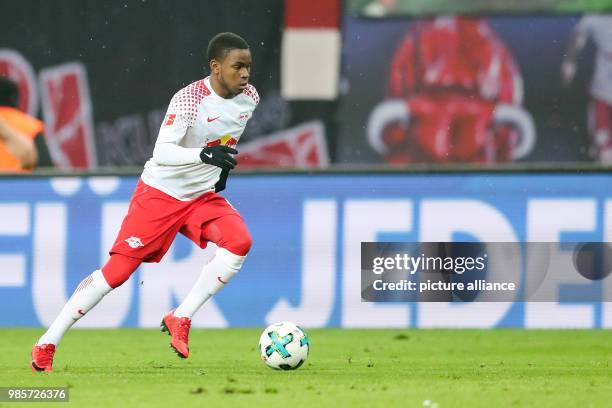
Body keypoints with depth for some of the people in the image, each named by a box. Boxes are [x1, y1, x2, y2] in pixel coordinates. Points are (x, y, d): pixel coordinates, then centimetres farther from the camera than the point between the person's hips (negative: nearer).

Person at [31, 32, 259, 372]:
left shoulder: (249, 97, -2)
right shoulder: (190, 99, -23)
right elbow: (161, 152, -34)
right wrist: (204, 155, -47)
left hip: (203, 196, 6)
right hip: (160, 193, -6)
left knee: (240, 242, -22)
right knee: (118, 269, -9)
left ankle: (181, 319, -12)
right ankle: (47, 345, 0)